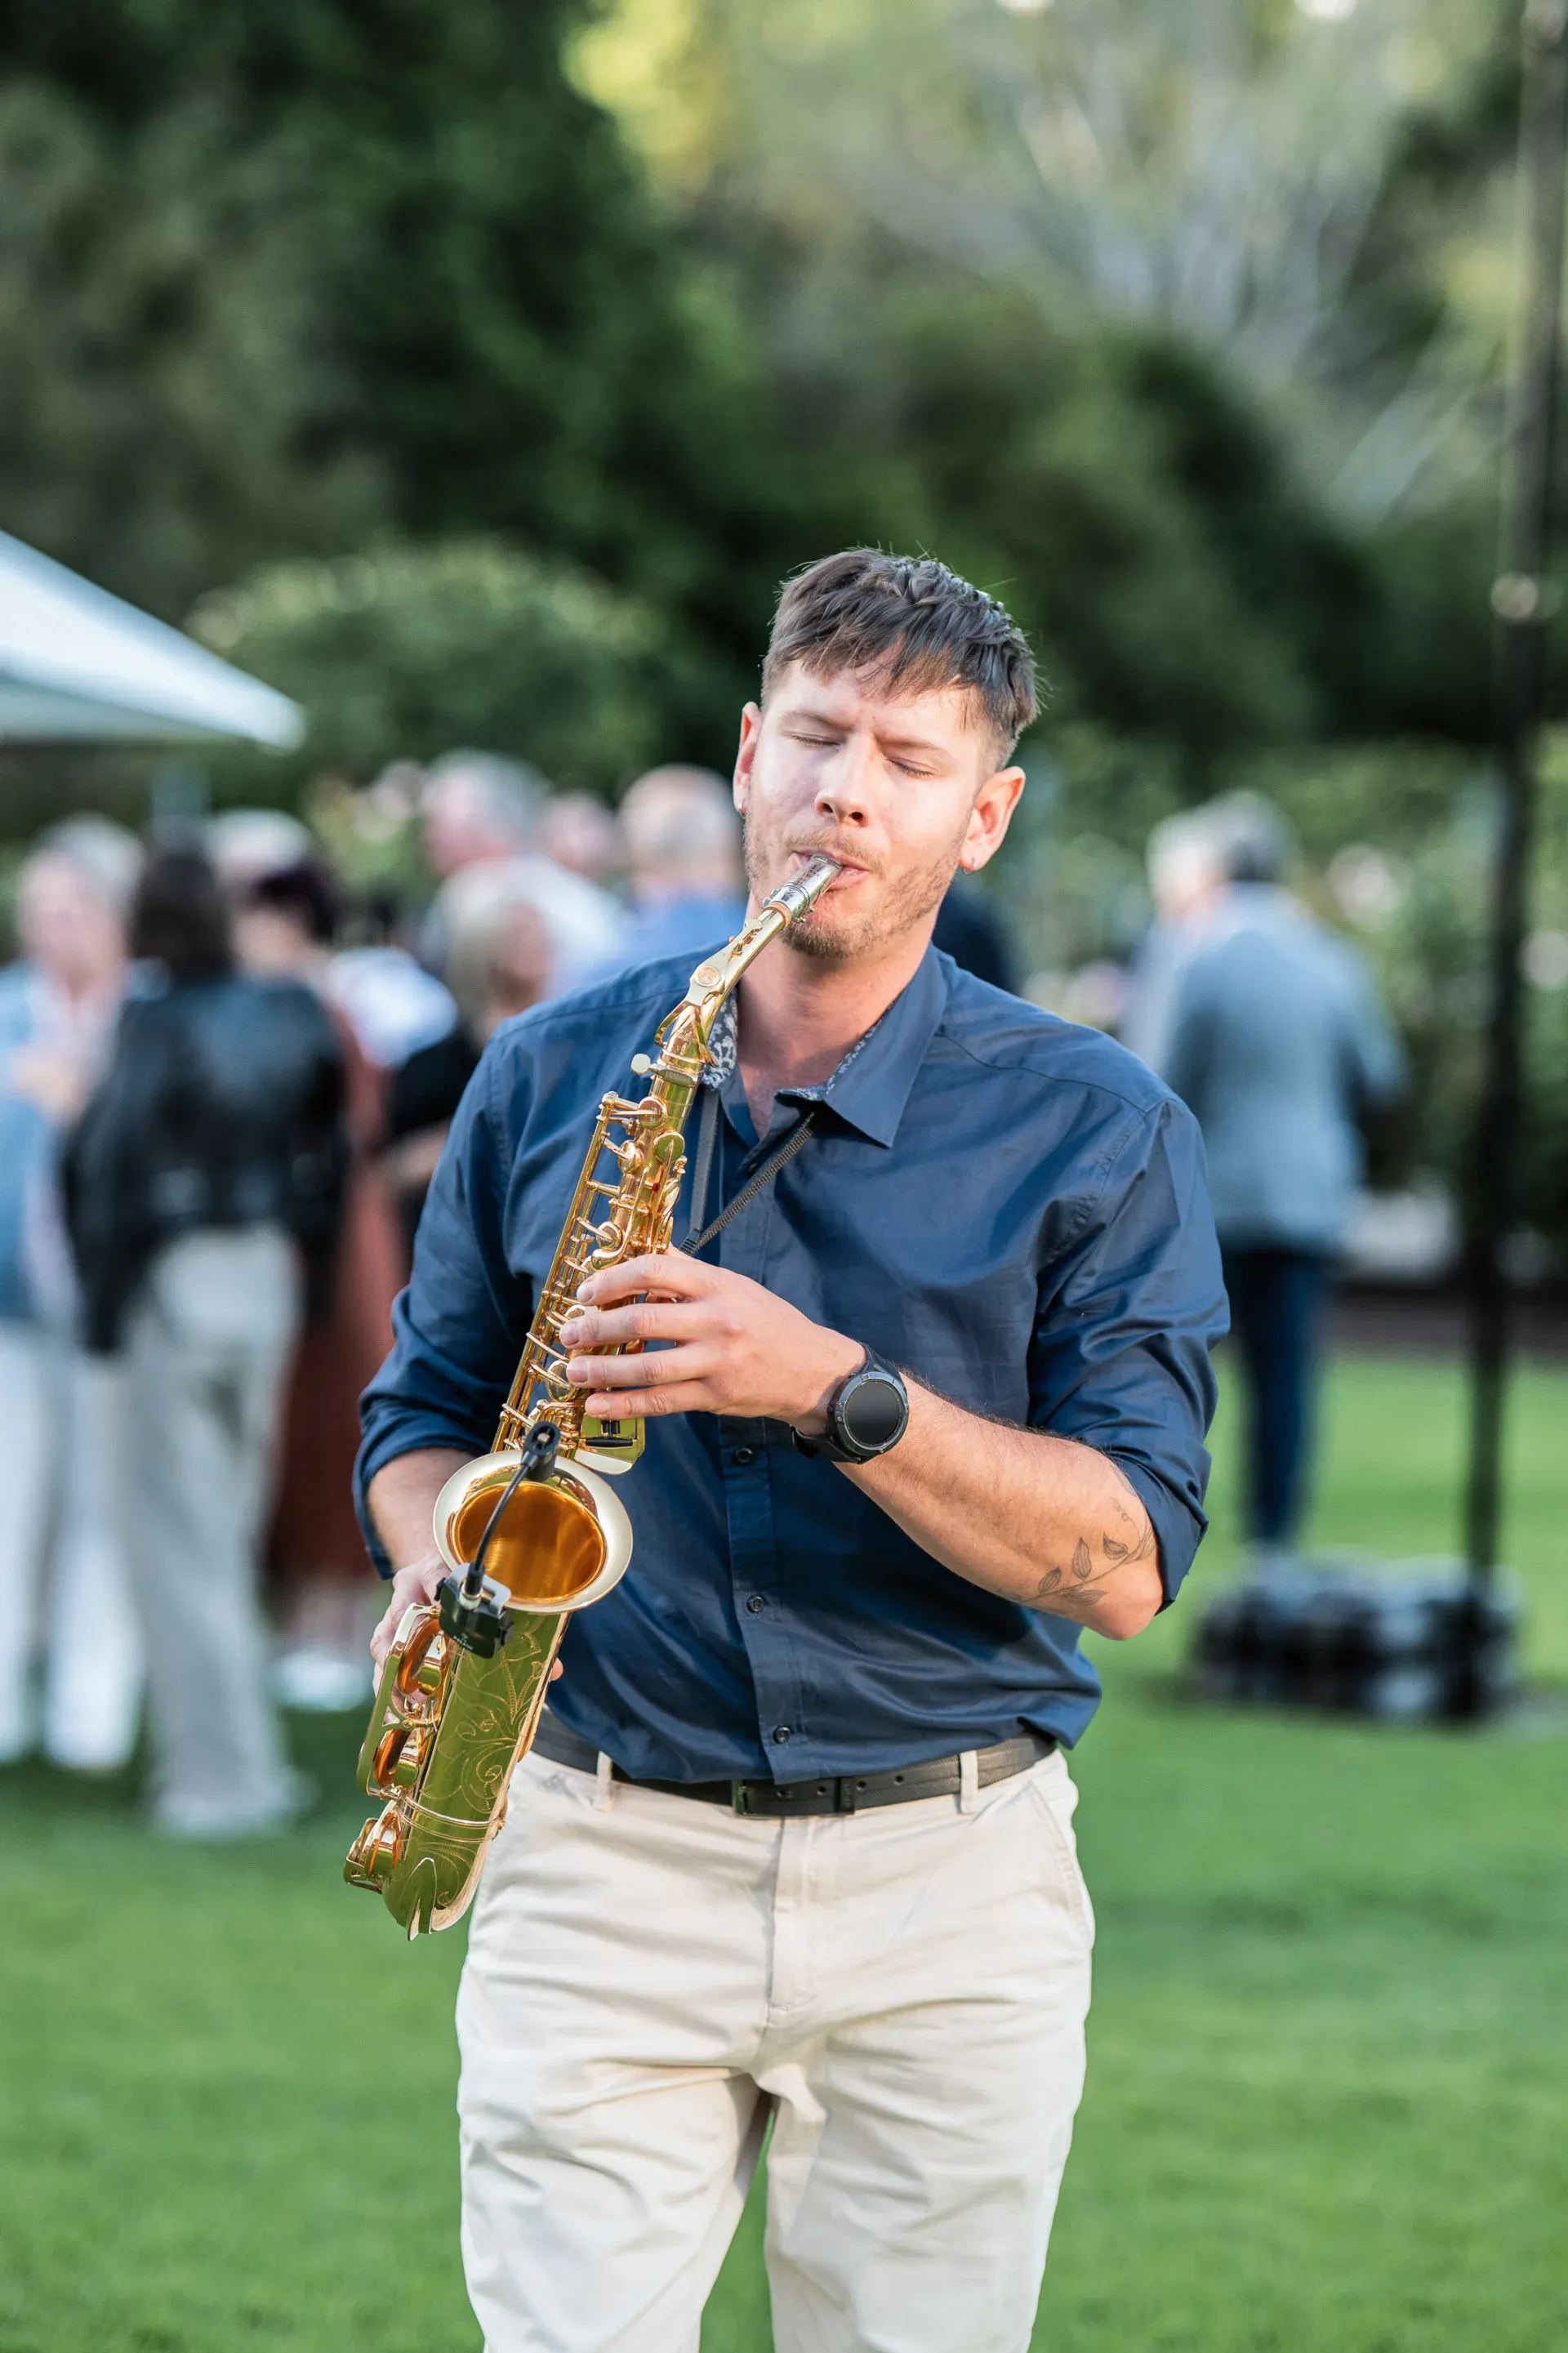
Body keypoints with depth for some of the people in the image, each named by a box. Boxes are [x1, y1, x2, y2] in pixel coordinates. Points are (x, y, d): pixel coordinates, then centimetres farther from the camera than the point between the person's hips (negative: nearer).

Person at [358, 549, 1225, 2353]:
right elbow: (426, 1407, 17)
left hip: (949, 1883, -1)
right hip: (599, 1860, 1)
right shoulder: (546, 1075, 7)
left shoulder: (1095, 1131, -1)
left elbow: (1128, 1560, -9)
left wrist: (833, 1389, -22)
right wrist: (442, 1577, -6)